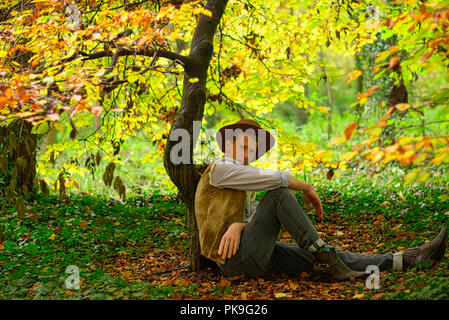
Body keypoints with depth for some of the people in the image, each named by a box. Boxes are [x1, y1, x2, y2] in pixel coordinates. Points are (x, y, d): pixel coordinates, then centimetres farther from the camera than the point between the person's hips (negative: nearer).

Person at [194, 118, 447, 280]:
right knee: (279, 192, -20)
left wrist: (237, 226, -14)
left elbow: (254, 218, 9)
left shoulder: (245, 187, 25)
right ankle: (322, 253, -19)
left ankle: (406, 260, -4)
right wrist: (308, 188, -1)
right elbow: (275, 178, -15)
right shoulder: (219, 168, -6)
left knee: (323, 259, 0)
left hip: (253, 257, 8)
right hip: (237, 258, -8)